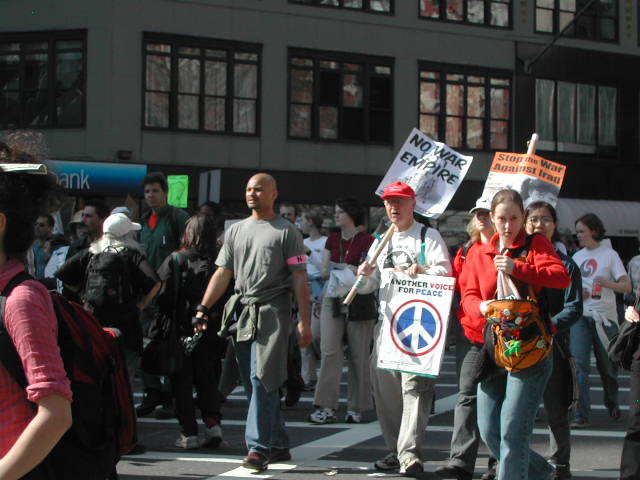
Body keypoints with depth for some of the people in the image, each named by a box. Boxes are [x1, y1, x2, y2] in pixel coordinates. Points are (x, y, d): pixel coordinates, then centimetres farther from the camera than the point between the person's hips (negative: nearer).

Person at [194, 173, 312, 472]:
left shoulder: (287, 232, 1)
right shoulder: (236, 231, 17)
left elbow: (300, 279, -3)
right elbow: (223, 273, 14)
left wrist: (304, 321, -10)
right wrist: (203, 309, 4)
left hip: (272, 312, -6)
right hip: (242, 312, 6)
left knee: (262, 379, -15)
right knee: (253, 383, 8)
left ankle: (259, 447, -15)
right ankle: (278, 445, 18)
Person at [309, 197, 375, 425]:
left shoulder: (366, 241, -1)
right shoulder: (332, 240, 14)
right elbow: (324, 271, 11)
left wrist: (344, 267, -17)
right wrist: (349, 270, -6)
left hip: (359, 301, -4)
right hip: (333, 297, 4)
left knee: (358, 354, 0)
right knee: (329, 350, -6)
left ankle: (355, 408, 8)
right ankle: (326, 407, -8)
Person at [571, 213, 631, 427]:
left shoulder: (609, 254, -1)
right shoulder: (577, 256, 13)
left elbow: (627, 287, -7)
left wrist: (607, 283, -25)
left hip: (604, 317, -3)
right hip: (581, 316, 3)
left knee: (607, 365, 8)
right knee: (579, 364, -11)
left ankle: (612, 403, 35)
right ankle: (581, 415, -13)